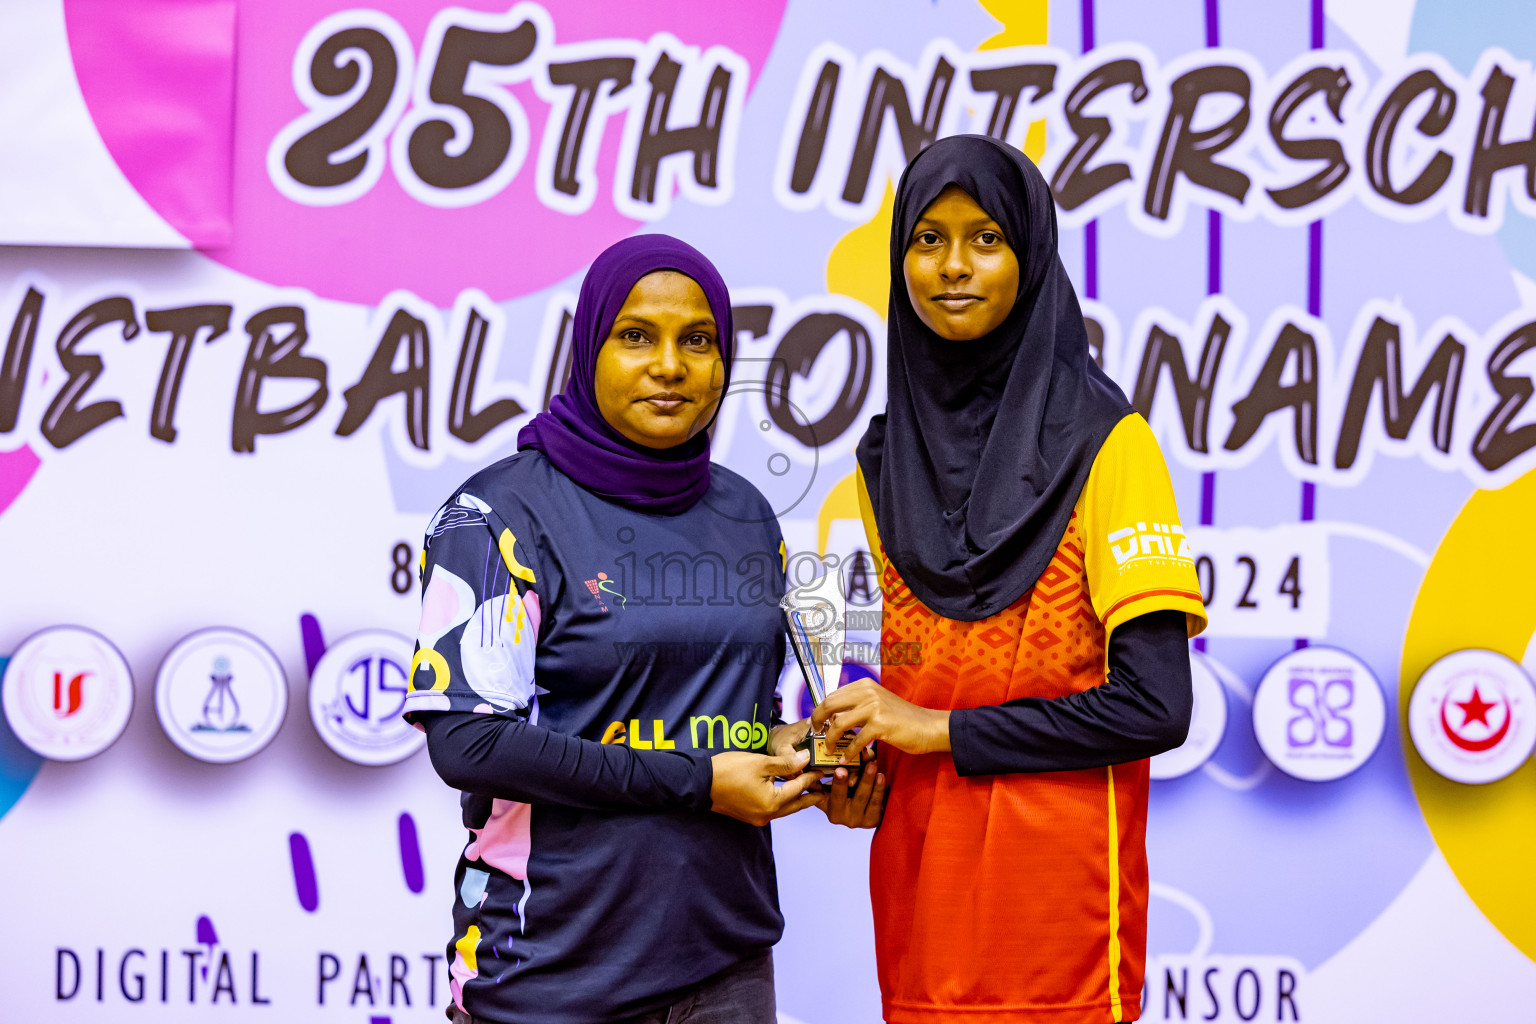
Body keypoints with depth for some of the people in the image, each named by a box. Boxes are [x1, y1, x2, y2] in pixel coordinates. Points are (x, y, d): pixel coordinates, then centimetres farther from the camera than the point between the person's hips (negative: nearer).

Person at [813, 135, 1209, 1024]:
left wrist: (941, 729, -12)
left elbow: (1155, 707, -14)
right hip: (917, 882, 5)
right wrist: (865, 755, 0)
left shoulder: (1104, 443, -7)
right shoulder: (888, 456, 10)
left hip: (1055, 889, -5)